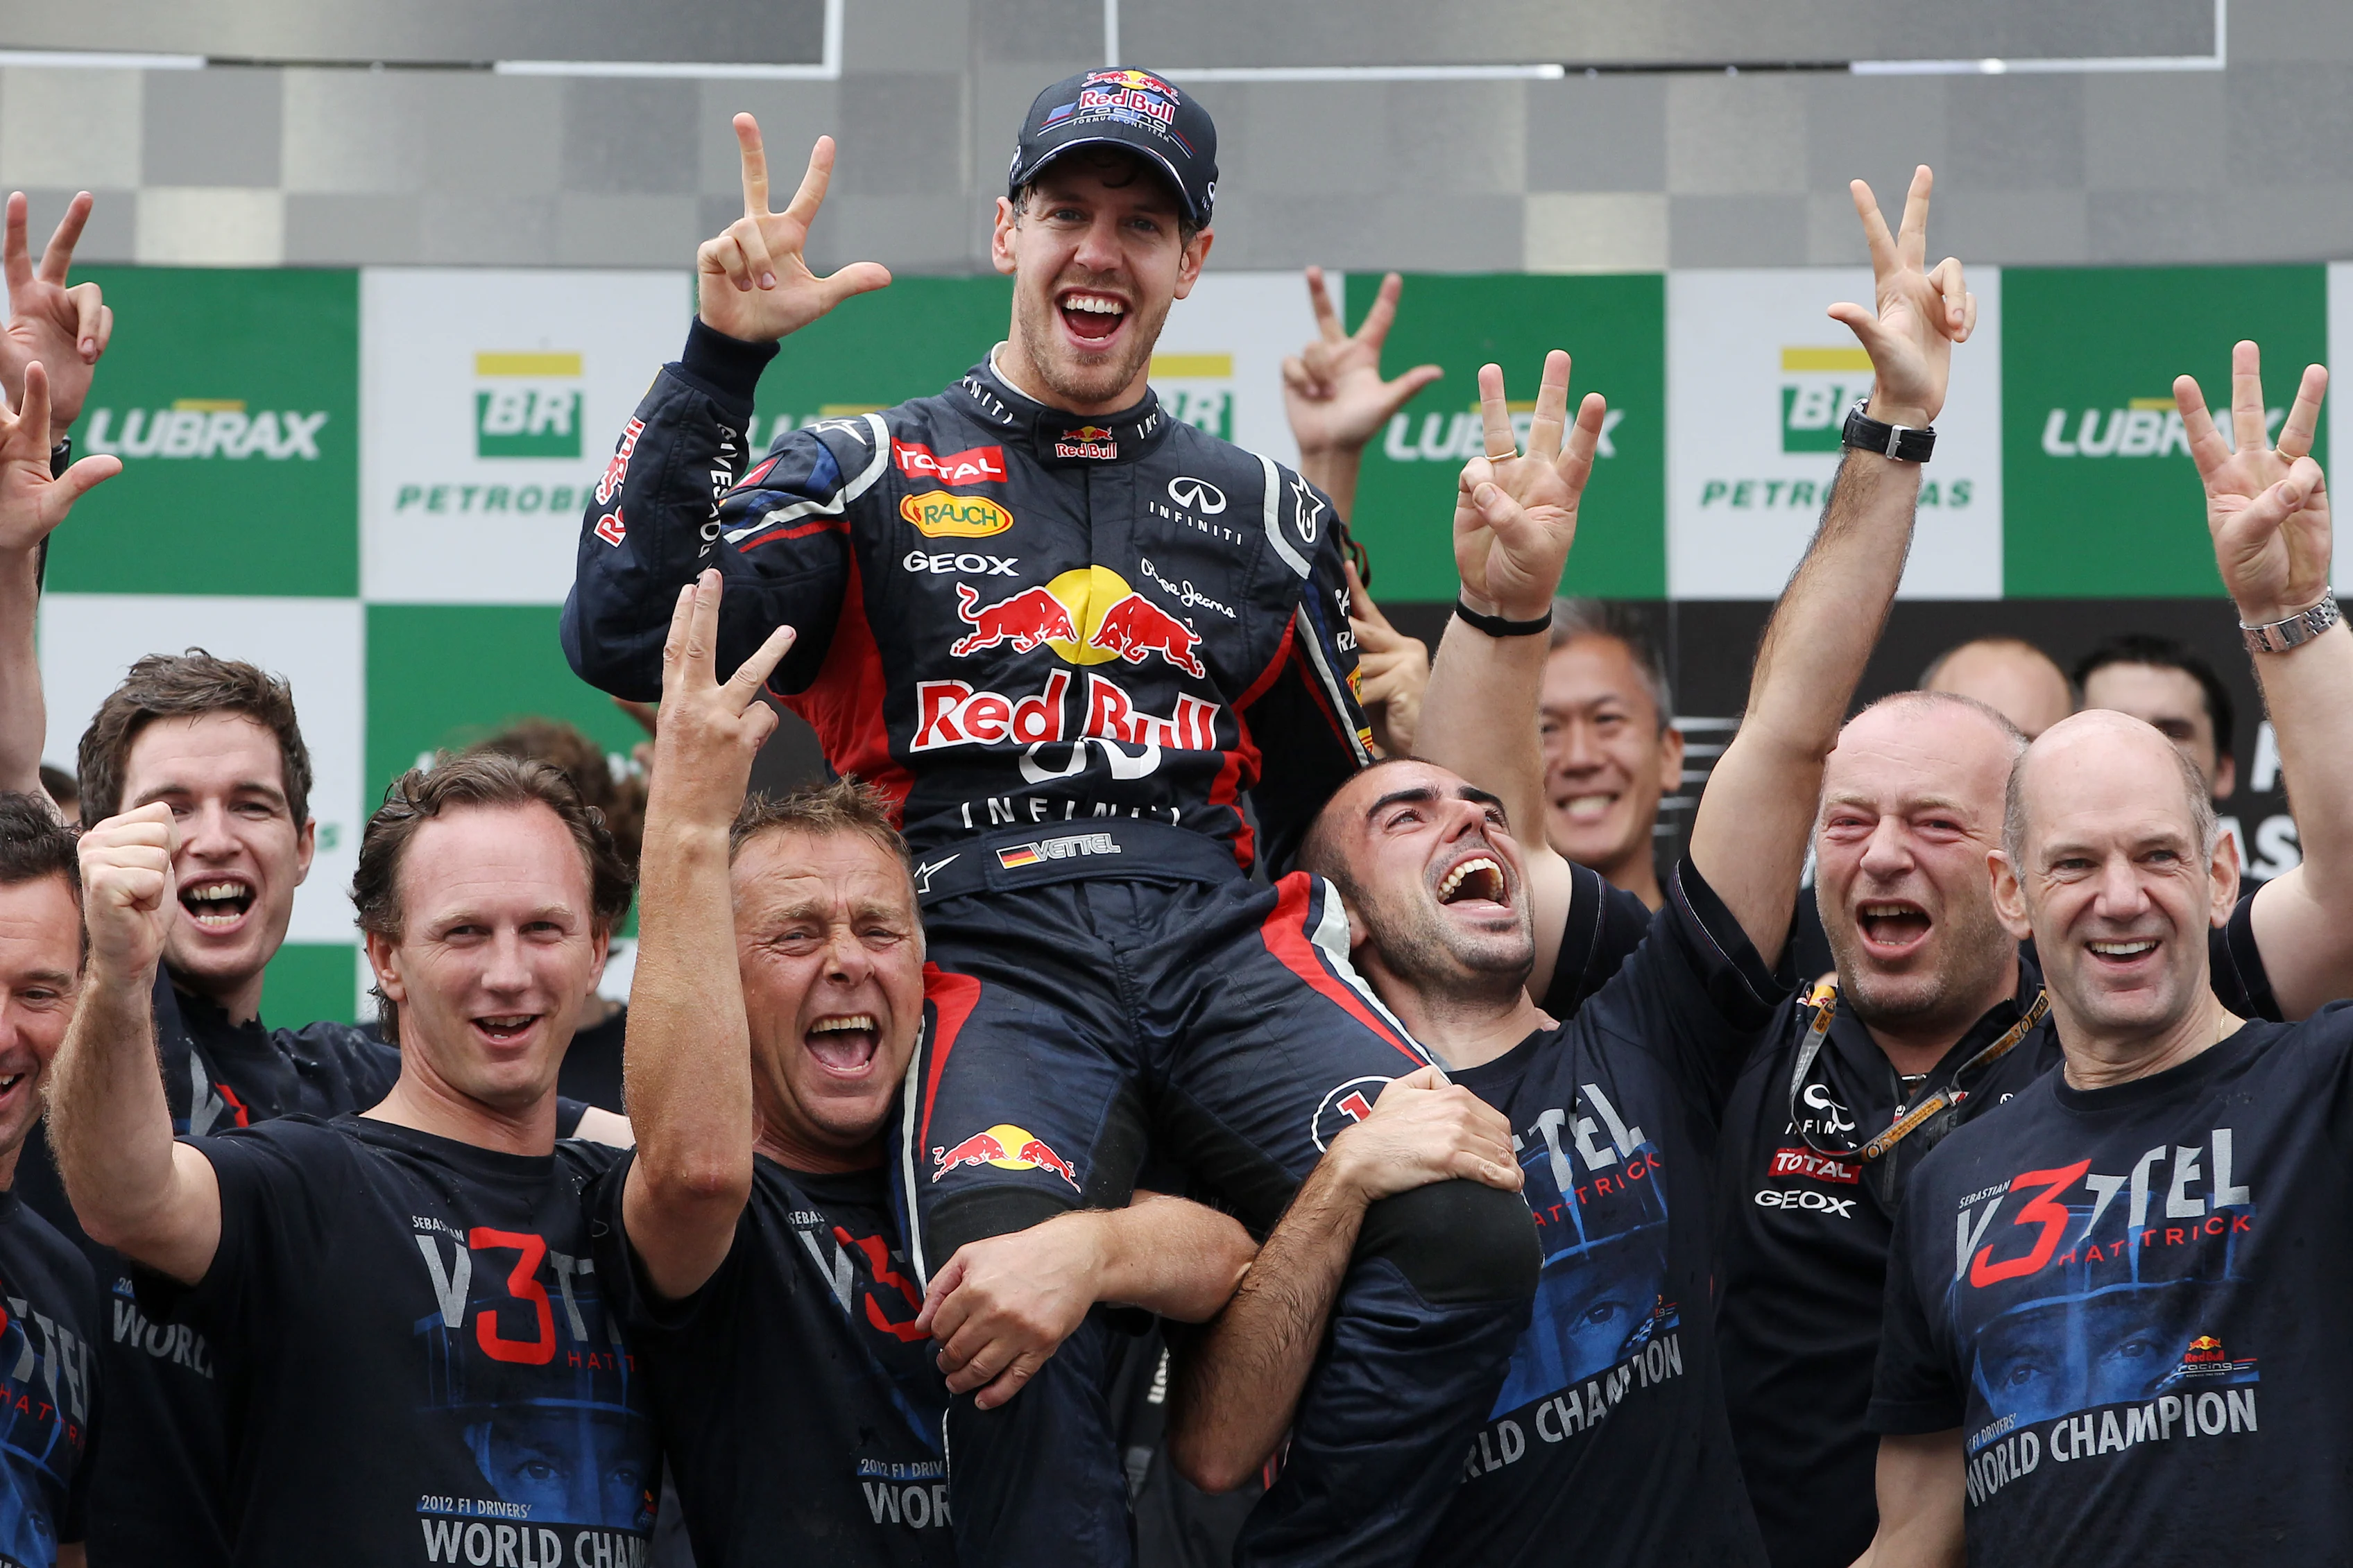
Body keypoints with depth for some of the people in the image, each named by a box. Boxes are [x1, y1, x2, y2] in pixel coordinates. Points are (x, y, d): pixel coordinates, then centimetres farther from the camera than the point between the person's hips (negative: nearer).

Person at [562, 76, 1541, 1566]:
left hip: (1224, 942, 3)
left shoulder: (1263, 511, 25)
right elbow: (628, 638, 0)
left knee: (1471, 1226, -29)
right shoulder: (868, 476, 16)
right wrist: (719, 360, -2)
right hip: (990, 957, -3)